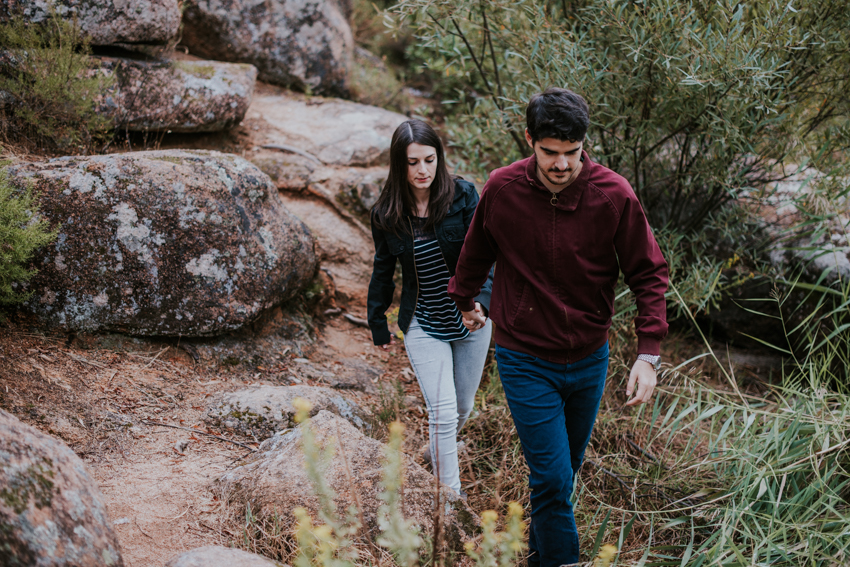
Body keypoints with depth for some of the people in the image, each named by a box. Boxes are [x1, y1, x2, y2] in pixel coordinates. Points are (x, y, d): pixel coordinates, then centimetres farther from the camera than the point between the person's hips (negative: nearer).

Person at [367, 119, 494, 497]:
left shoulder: (462, 196, -13)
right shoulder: (386, 214, -8)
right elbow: (383, 271, 6)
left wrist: (481, 302, -31)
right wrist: (378, 324, 13)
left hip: (471, 321, 1)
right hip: (423, 326, -1)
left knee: (463, 408, 17)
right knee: (443, 412, -8)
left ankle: (435, 452, 50)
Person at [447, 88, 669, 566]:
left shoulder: (615, 196, -14)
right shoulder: (501, 190, -12)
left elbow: (650, 274, -7)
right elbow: (477, 253, 8)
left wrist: (649, 354, -16)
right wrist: (465, 300, 25)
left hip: (590, 359, 2)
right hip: (525, 360, -2)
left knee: (566, 472, 19)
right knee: (552, 477, -8)